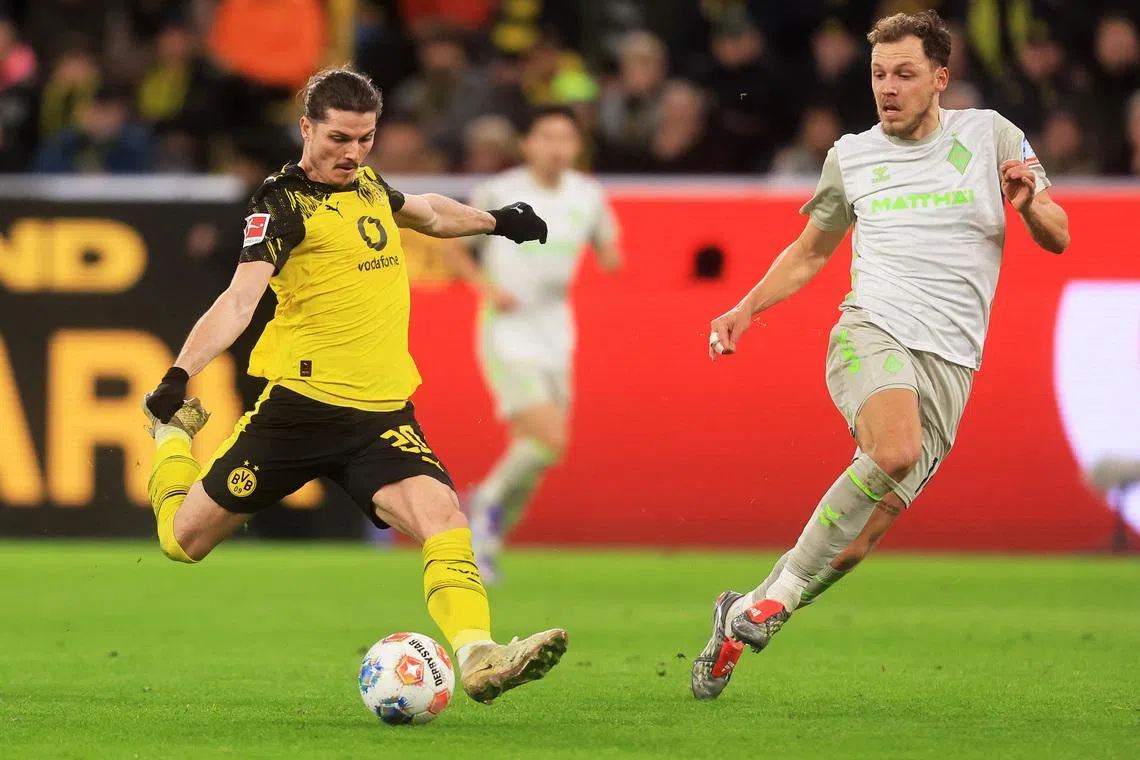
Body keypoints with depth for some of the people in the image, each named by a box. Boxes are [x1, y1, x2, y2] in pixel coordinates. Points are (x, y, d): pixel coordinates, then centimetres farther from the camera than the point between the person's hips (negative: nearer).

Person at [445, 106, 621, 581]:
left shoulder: (589, 196, 5)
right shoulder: (497, 194, -6)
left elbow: (607, 249, 17)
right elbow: (455, 251, 3)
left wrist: (611, 257, -7)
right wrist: (487, 287, -14)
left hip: (554, 335, 5)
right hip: (508, 333, -5)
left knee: (532, 454, 7)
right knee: (549, 440, -21)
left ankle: (487, 544, 25)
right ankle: (489, 499, 5)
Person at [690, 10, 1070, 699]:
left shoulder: (988, 135, 9)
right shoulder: (852, 157, 13)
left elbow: (1059, 239, 11)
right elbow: (810, 252, 27)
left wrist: (1029, 205, -11)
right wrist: (747, 308, 13)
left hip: (951, 362, 1)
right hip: (873, 330, -1)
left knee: (861, 536, -7)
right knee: (898, 451, -34)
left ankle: (746, 615, 11)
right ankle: (784, 587, -22)